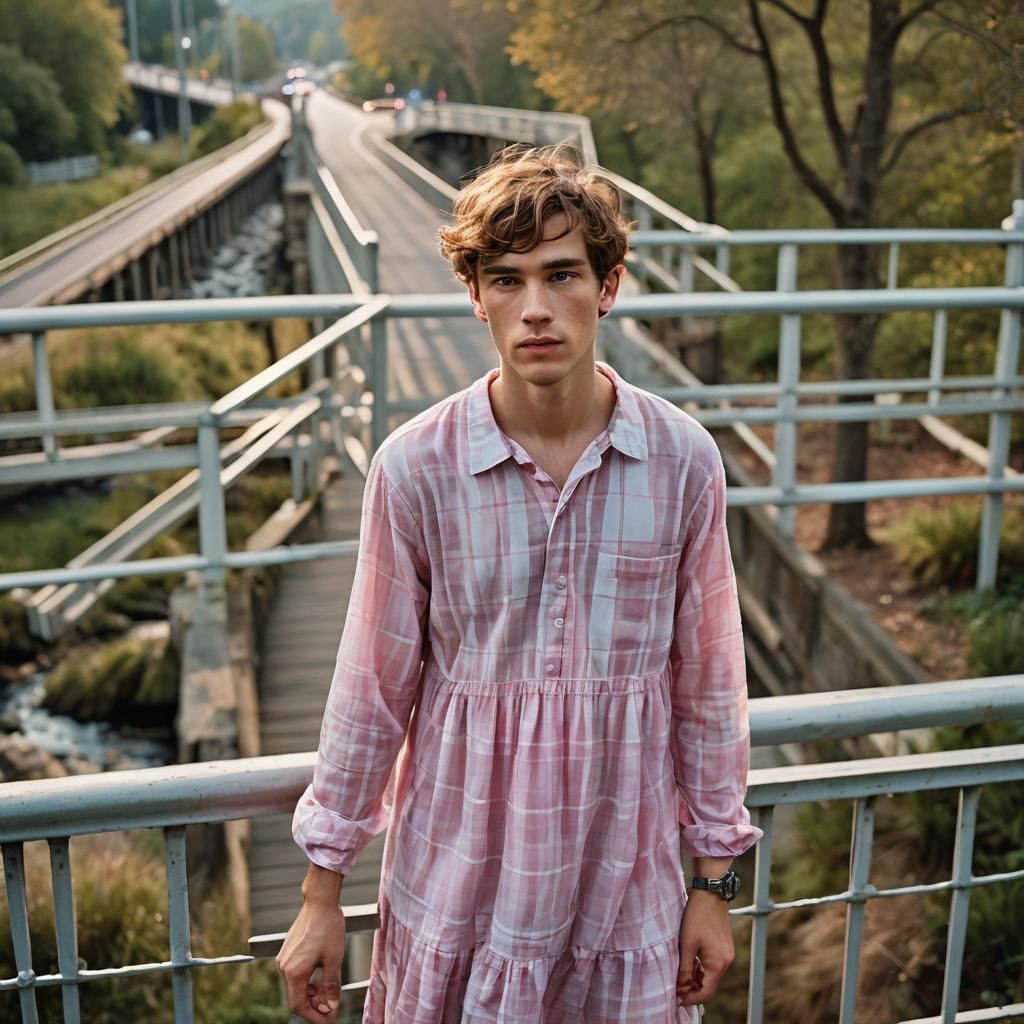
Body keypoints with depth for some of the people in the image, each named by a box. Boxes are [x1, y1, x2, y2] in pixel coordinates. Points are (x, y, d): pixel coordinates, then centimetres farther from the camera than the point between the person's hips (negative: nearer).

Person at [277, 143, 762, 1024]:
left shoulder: (683, 459, -10)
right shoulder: (416, 467, -14)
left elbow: (707, 680, -1)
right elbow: (373, 688, -5)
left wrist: (715, 882, 5)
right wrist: (322, 893, 0)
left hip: (624, 872, 1)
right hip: (462, 873, -1)